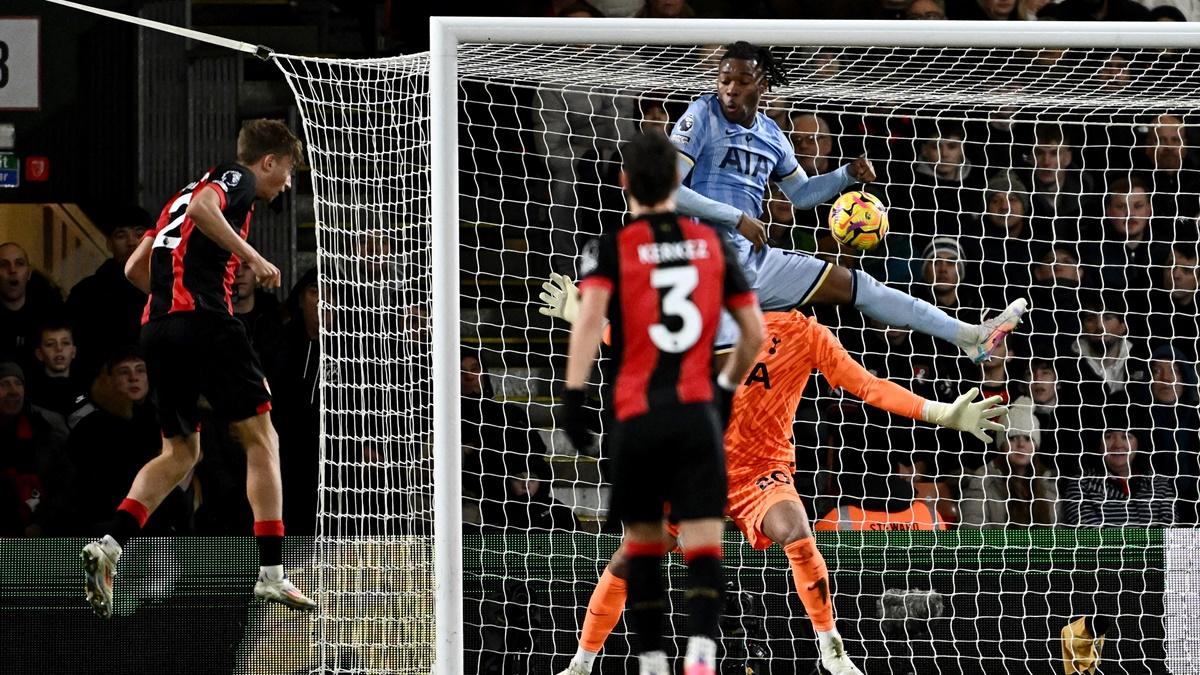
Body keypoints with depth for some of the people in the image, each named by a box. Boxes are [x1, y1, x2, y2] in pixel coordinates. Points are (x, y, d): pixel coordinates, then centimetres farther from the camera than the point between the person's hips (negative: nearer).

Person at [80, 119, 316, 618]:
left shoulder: (186, 192, 29)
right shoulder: (237, 179, 4)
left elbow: (135, 268, 27)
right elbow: (202, 206, -20)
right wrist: (251, 256, -16)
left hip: (157, 327, 8)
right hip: (205, 320, -8)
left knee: (180, 454, 15)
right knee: (261, 440, 0)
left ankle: (108, 547, -4)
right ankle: (271, 573, -6)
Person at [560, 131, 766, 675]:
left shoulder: (611, 247, 2)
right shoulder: (712, 244, 11)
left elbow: (589, 318, -16)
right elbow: (754, 332, 14)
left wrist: (572, 398, -18)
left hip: (636, 415, -1)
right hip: (697, 413, 1)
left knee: (642, 544, 16)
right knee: (703, 545, -6)